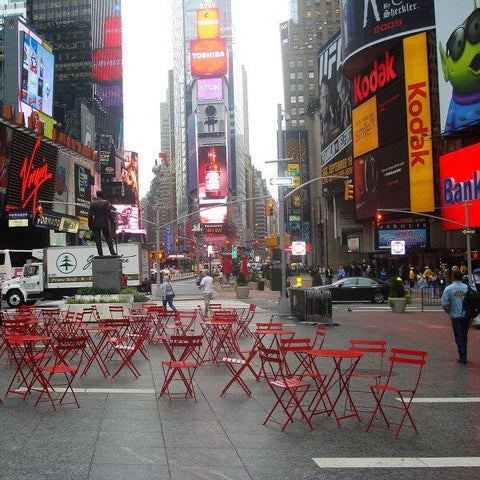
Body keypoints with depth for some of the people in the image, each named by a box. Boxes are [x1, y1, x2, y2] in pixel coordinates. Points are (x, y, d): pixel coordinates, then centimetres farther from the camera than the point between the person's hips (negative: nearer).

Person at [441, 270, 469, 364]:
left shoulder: (448, 289, -7)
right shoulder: (468, 288, -3)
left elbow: (444, 303, -12)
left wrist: (449, 312, 6)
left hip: (455, 316, -2)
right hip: (466, 316, 3)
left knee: (458, 337, 5)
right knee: (464, 336, 17)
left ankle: (462, 357, 3)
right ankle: (464, 355, 26)